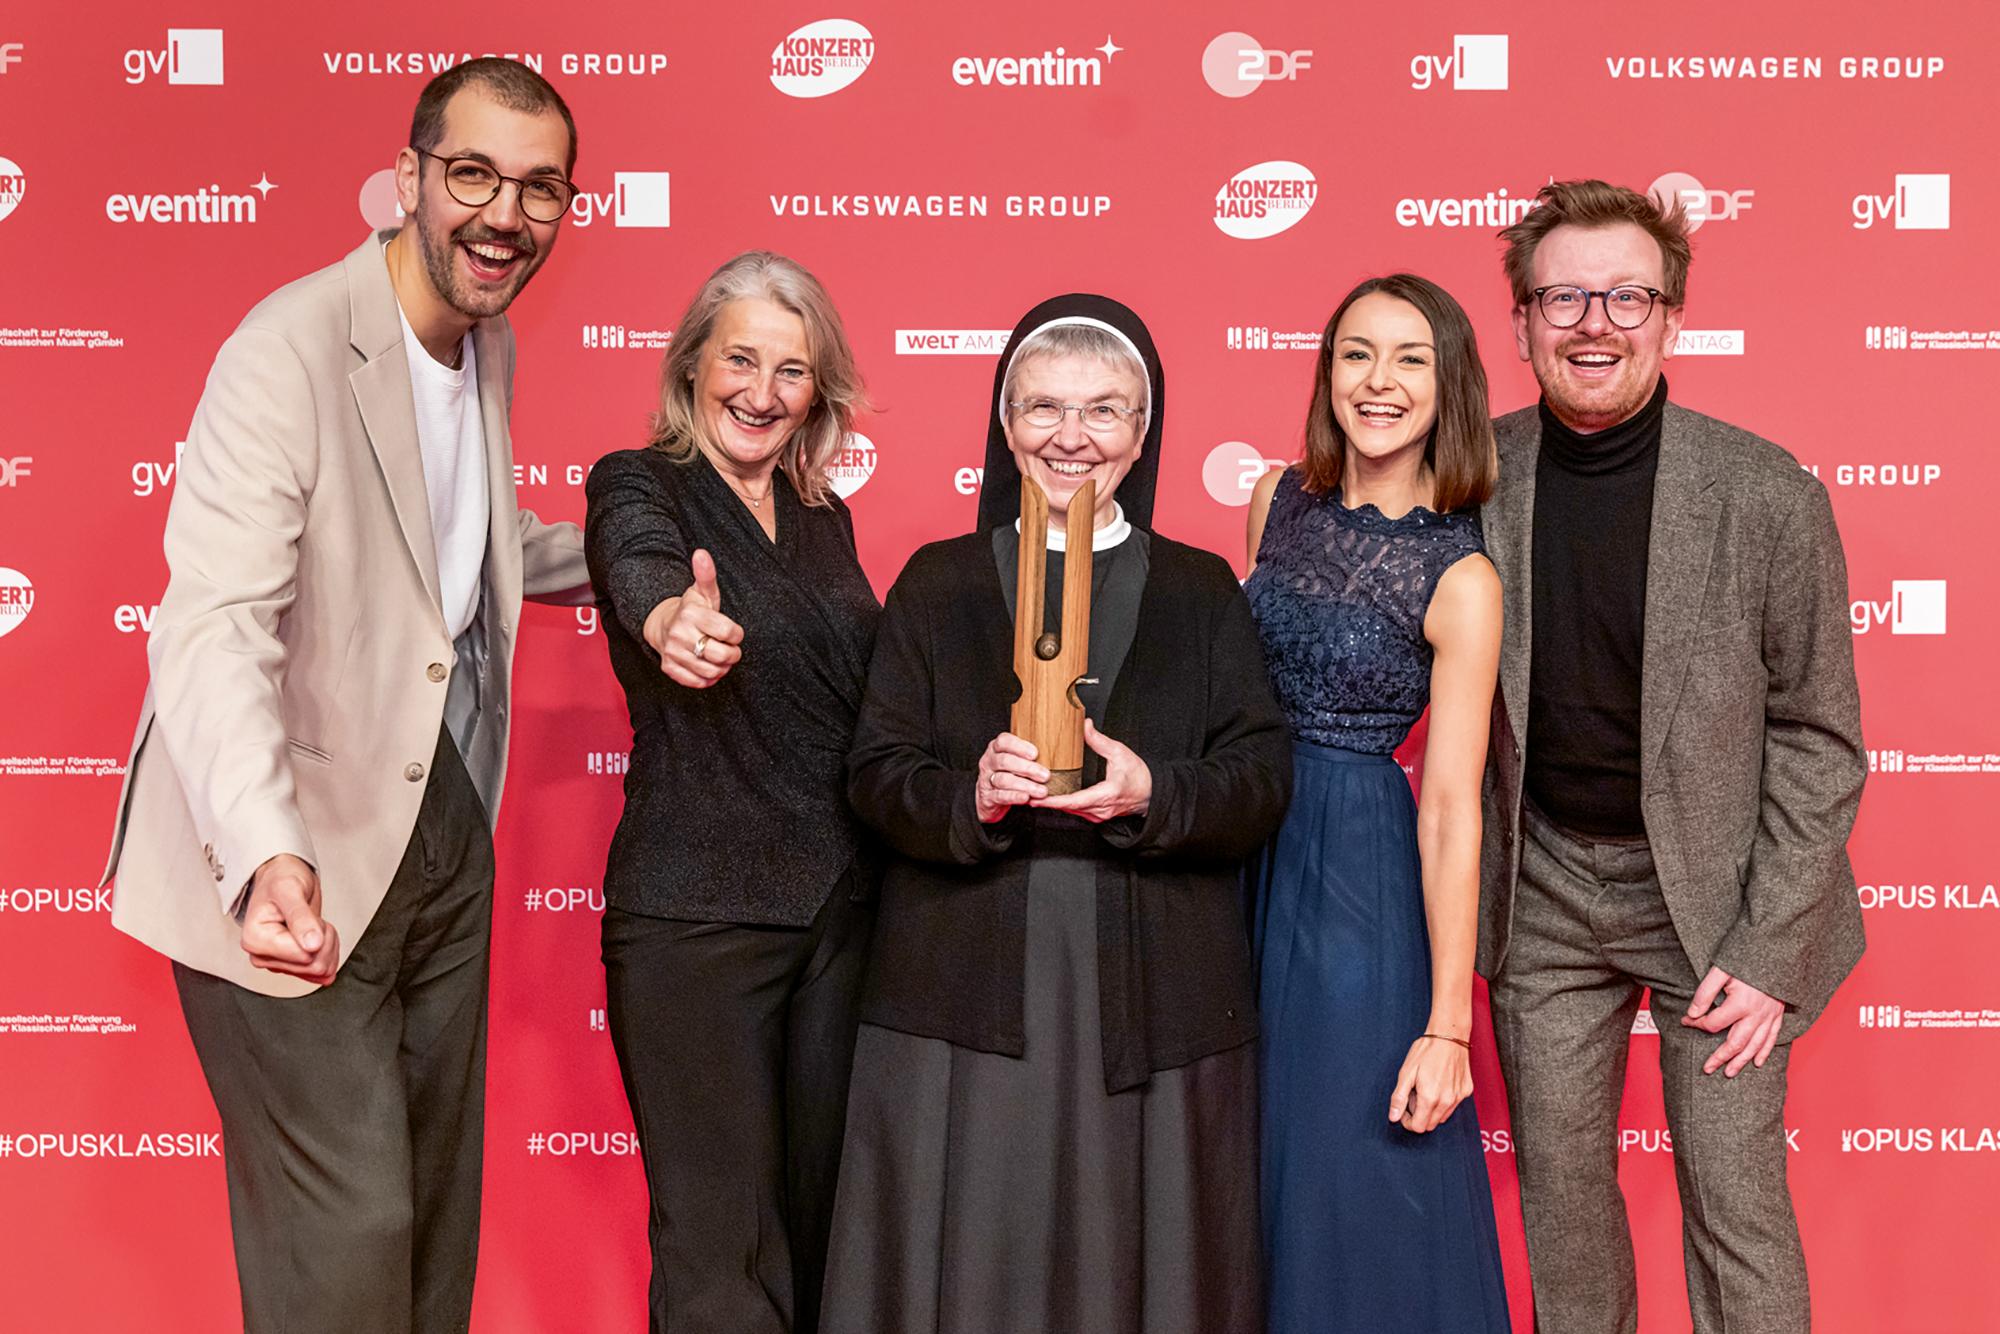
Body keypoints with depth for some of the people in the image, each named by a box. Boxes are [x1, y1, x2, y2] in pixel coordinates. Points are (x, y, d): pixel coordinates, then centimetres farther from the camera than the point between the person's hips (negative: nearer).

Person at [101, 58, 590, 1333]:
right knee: (350, 1227, -2)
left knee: (438, 1202, 19)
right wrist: (266, 856, -46)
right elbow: (212, 628, -32)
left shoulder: (489, 345, 7)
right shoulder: (289, 351, -21)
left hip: (447, 836, 8)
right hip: (293, 870, -8)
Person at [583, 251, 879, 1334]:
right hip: (693, 911, -5)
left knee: (819, 1214, 14)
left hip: (840, 907, 6)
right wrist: (674, 618, -53)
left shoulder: (823, 519, 11)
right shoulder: (636, 486, -5)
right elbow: (639, 565, -29)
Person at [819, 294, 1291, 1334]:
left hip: (1153, 997, 1)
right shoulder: (939, 583, 10)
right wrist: (970, 798, -17)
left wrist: (1154, 794, -16)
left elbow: (1263, 777, 3)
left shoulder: (1201, 591, 11)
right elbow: (877, 773, 3)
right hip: (966, 993, 0)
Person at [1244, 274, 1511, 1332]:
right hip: (1244, 853, 5)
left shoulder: (1460, 580, -13)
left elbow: (1451, 811, -14)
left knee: (1352, 1182, 5)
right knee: (1242, 1175, 17)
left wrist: (1447, 1026, -14)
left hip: (1360, 870, -5)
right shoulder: (1279, 501, 3)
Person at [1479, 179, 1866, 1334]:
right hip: (1544, 884, 3)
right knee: (1559, 1190, 13)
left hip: (1713, 886, -2)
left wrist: (1772, 949, -11)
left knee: (1739, 1207, 3)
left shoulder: (1766, 493, -13)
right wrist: (1467, 888, 0)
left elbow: (1819, 738, -8)